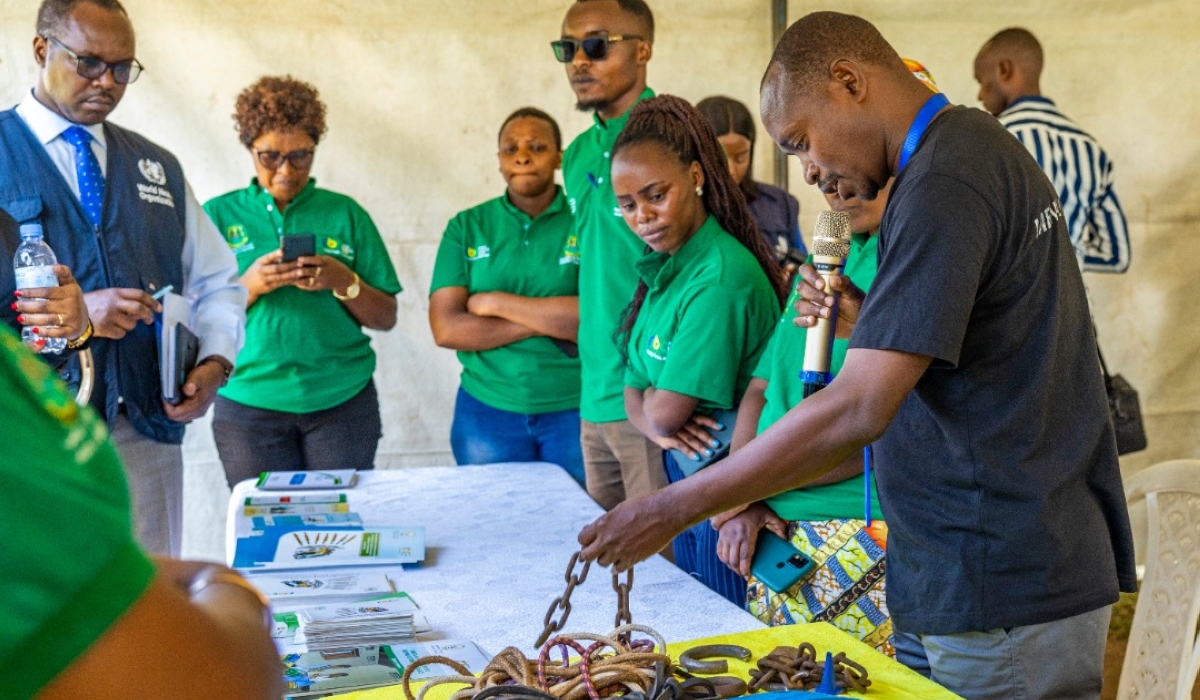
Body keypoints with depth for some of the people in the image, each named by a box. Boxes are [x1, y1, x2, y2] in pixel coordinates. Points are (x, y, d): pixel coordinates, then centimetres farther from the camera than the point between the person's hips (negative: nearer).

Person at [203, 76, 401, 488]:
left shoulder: (345, 214, 7)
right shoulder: (219, 216, 6)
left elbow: (386, 318, 6)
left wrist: (344, 282, -12)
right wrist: (250, 286, -14)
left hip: (342, 402, 0)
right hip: (250, 403, 0)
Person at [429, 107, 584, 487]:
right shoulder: (466, 227, 2)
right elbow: (446, 328, -8)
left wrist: (497, 302, -13)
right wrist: (550, 319, -14)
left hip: (576, 410, -2)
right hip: (487, 411, 2)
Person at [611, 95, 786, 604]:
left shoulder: (721, 276, -21)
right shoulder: (663, 269, 7)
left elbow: (666, 412, -22)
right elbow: (635, 398, 9)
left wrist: (659, 411, -1)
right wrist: (656, 425, -11)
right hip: (687, 484, 9)